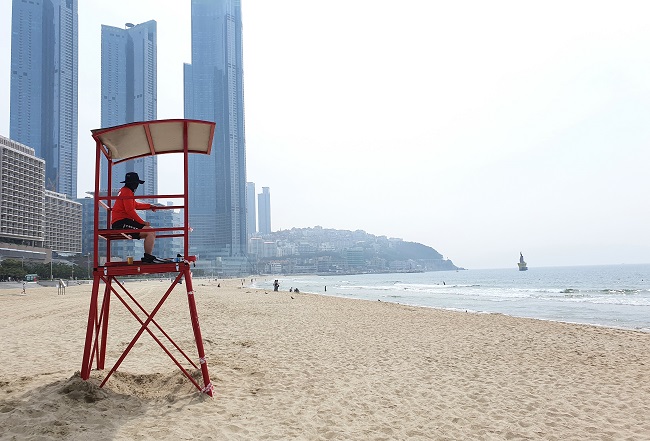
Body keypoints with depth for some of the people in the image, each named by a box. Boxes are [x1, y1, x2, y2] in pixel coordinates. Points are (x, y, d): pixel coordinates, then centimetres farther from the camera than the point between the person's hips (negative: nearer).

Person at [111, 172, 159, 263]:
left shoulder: (124, 191, 25)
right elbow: (130, 210, -18)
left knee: (152, 233, 10)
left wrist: (149, 206, 42)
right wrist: (142, 222, -15)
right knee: (150, 232, -21)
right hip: (121, 222, -11)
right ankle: (148, 257, -20)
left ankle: (148, 257, 5)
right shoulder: (127, 192, -9)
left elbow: (135, 205, 38)